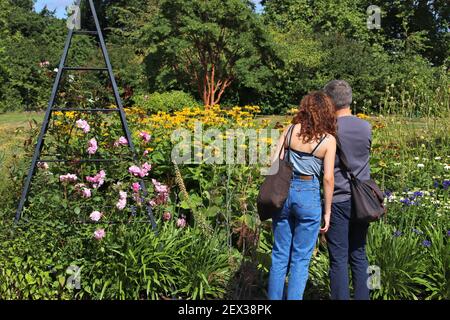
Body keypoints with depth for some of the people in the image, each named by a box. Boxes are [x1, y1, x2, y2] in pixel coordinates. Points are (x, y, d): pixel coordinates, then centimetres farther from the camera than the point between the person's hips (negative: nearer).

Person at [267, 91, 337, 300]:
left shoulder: (290, 130, 2)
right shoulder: (328, 140, -5)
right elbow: (328, 178, -7)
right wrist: (327, 211, 1)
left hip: (284, 191, 3)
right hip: (309, 194, -3)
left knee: (280, 255, 15)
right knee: (301, 259, 9)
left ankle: (274, 297, 23)